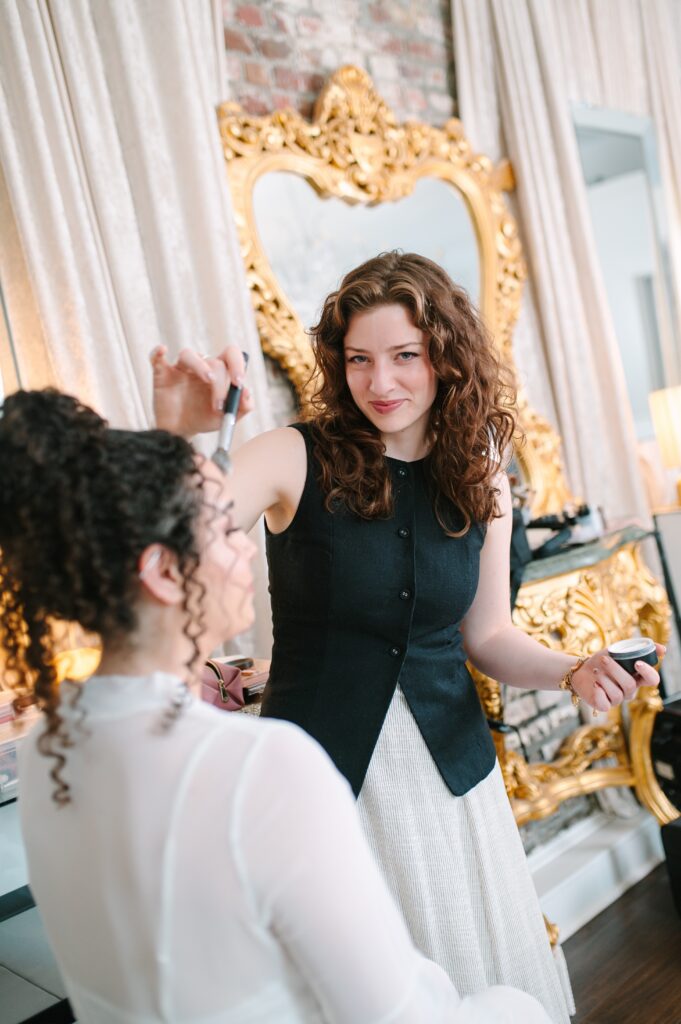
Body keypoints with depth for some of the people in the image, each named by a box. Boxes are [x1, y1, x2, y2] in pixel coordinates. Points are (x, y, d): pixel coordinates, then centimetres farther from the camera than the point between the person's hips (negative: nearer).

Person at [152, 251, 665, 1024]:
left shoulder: (481, 481, -1)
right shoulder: (297, 459, -13)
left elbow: (486, 634, 8)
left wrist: (573, 672, -8)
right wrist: (176, 442, -42)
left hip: (448, 771, 4)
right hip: (325, 776, -3)